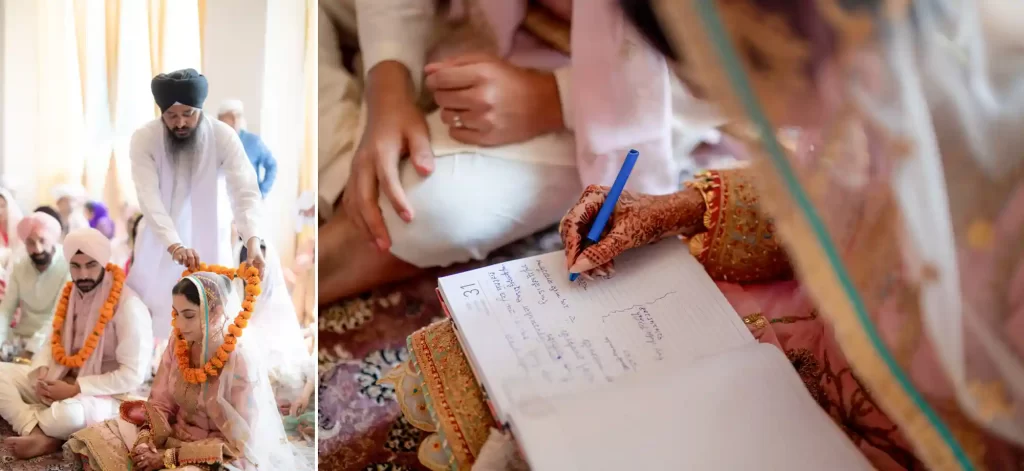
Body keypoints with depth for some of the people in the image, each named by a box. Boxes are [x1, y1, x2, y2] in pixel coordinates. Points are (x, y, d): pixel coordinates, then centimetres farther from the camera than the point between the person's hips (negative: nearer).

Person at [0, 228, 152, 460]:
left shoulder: (128, 307, -18)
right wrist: (42, 372, -9)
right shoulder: (69, 295, 5)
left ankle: (28, 425, -6)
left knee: (69, 414, -40)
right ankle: (41, 436, -22)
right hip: (59, 382, 8)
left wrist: (75, 389, -22)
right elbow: (54, 344, 14)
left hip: (106, 396, -8)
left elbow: (132, 375, -20)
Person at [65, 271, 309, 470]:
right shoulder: (179, 343, -6)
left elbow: (239, 446, -20)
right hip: (175, 437, 6)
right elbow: (160, 403, 2)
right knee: (93, 441, -5)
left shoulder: (243, 361, -22)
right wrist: (147, 443, -17)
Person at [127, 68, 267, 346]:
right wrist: (174, 245, -46)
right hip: (161, 240, 1)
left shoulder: (224, 137, -22)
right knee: (154, 312, 8)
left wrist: (252, 242, -50)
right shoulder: (144, 139, -20)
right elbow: (149, 198, -30)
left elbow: (245, 191, -32)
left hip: (209, 240, 0)